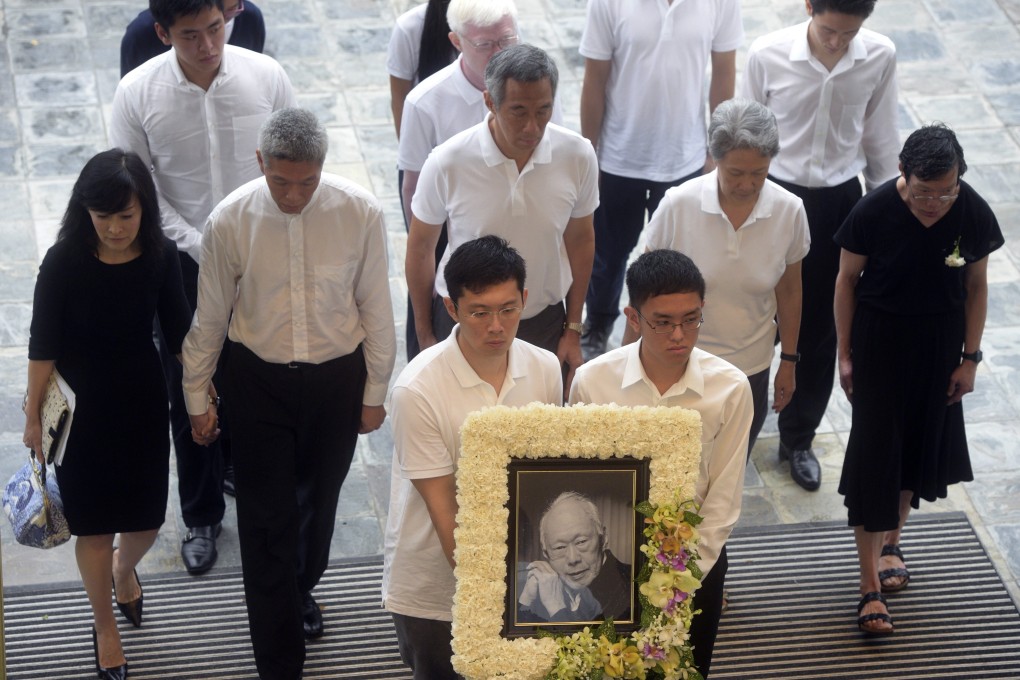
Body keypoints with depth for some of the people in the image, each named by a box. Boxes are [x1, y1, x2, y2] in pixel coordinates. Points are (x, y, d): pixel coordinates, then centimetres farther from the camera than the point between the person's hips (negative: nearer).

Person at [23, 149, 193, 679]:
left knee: (147, 520, 14)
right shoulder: (64, 262, -21)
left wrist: (203, 388, 7)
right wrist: (33, 415, -5)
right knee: (94, 526, 9)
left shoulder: (160, 256, -13)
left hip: (143, 402, 3)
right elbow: (44, 344, -12)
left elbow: (179, 329, 1)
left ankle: (124, 568, 51)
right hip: (81, 410, -3)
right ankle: (104, 624, 34)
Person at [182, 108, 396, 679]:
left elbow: (376, 308, -5)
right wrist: (198, 396, 4)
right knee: (266, 519, 1)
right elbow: (209, 316, -4)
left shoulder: (361, 212, -18)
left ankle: (302, 590, 53)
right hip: (259, 381, -1)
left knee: (319, 500, 22)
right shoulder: (230, 220, -18)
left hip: (337, 377, 1)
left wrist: (375, 392, 2)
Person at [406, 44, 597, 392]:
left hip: (544, 323, 2)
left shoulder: (578, 156, -14)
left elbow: (580, 241, 2)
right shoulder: (448, 163, -20)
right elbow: (421, 248, -4)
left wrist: (573, 331, 6)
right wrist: (425, 335, 3)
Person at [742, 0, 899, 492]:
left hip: (841, 201, 2)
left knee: (820, 326, 13)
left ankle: (798, 437, 32)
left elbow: (880, 139, 0)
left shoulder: (879, 58, -13)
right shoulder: (767, 55, -19)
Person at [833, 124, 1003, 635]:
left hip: (940, 342, 3)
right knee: (874, 453, -4)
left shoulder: (974, 215, -16)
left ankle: (891, 541, 42)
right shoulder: (874, 212, -21)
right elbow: (848, 280, -7)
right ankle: (871, 587, 2)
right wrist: (845, 354, -3)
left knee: (922, 444, 16)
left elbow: (976, 287, -1)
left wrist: (969, 357, 1)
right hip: (880, 339, -3)